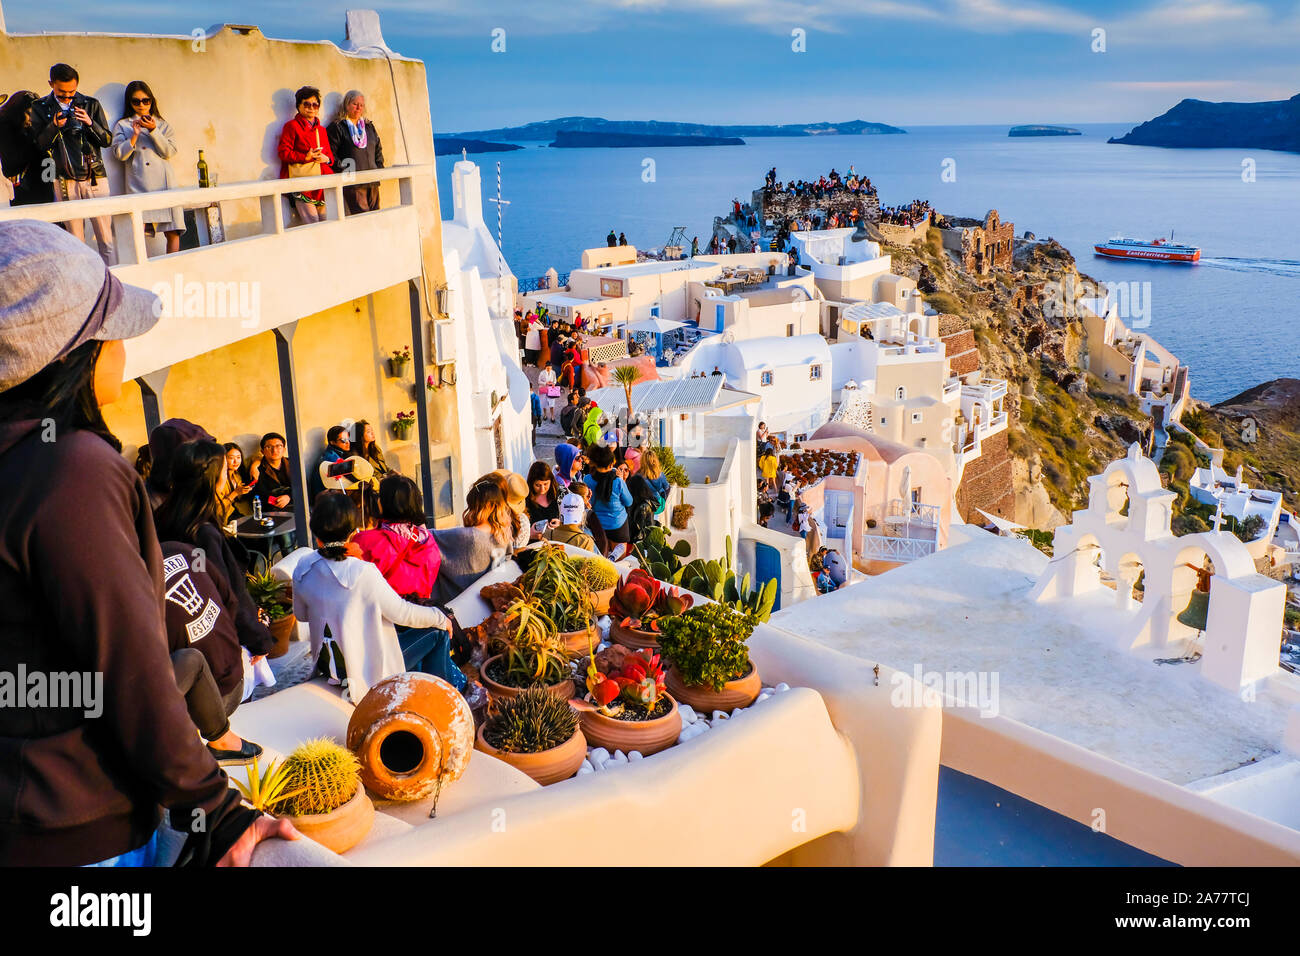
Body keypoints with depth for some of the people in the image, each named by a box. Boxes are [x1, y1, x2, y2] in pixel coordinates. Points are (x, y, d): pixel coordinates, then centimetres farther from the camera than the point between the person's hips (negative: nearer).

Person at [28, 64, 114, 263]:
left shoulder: (91, 104, 9)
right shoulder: (40, 108, 8)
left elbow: (107, 140, 6)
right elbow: (39, 144, 4)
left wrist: (90, 123, -12)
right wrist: (54, 126, -12)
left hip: (94, 176, 0)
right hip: (64, 180, 0)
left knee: (106, 238, -3)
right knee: (75, 238, 2)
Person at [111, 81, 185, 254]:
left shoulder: (162, 124, 18)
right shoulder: (122, 125, 15)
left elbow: (169, 152, 4)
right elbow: (120, 154, 4)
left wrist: (153, 130, -6)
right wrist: (134, 135, -7)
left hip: (164, 182, 1)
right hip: (138, 184, -1)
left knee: (173, 232, -5)